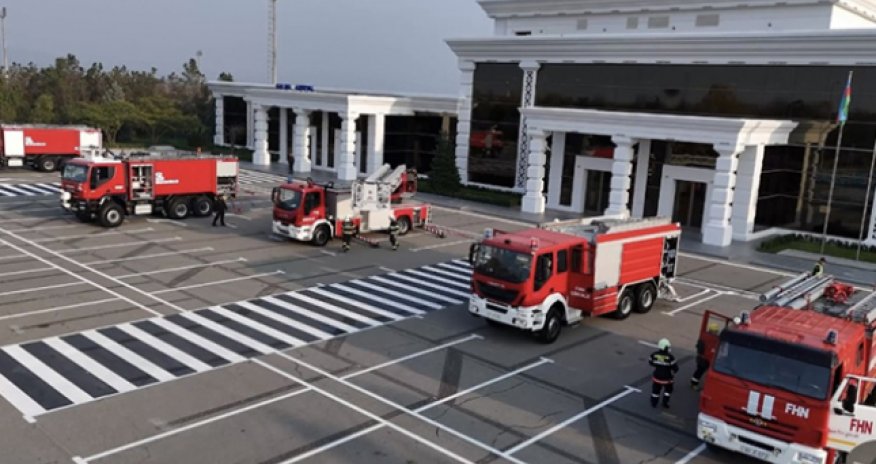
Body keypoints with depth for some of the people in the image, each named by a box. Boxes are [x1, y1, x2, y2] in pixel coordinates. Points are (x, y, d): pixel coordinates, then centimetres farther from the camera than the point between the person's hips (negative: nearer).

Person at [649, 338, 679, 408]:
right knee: (668, 390, 24)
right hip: (667, 378, -3)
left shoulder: (654, 355, -15)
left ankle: (654, 403, 29)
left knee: (656, 390, 19)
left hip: (657, 376, 3)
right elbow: (675, 367, -17)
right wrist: (673, 371, 6)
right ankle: (665, 403, 28)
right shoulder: (670, 357, -26)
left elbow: (650, 362, 3)